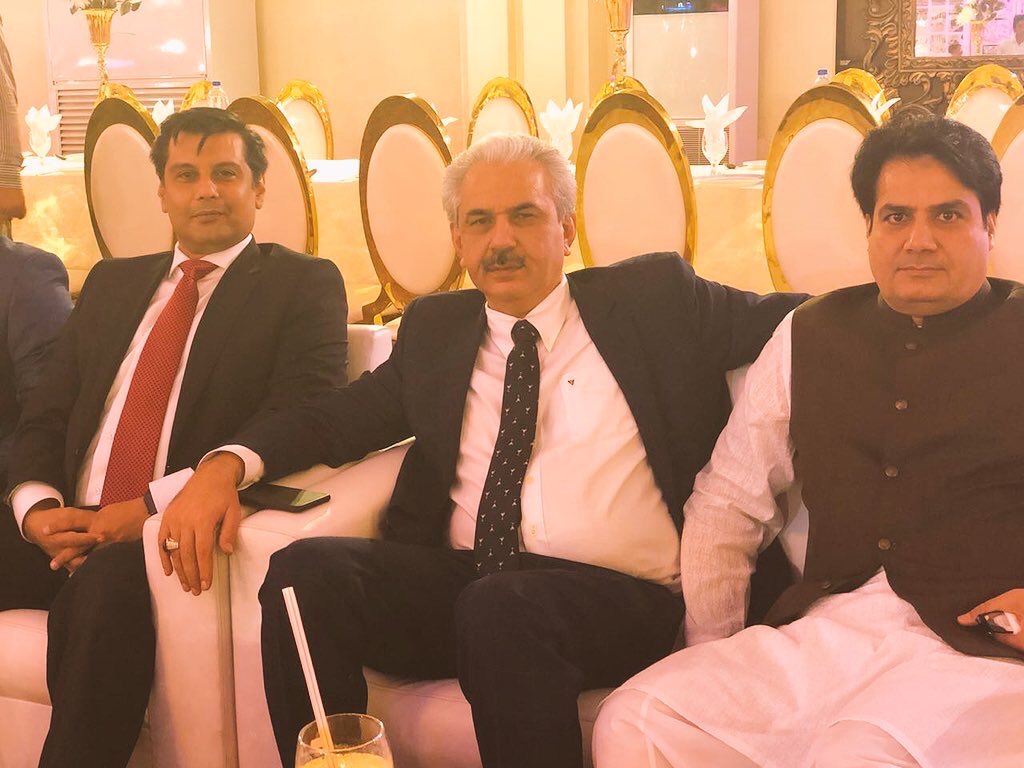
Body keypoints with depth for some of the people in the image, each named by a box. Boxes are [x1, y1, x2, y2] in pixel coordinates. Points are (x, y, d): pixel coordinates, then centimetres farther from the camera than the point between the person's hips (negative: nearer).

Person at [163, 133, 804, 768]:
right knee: (306, 571, -22)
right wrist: (225, 466, -3)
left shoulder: (655, 300, 11)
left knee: (502, 605, -35)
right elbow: (335, 419, 15)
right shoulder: (436, 329, 19)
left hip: (619, 597, -3)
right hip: (457, 580, 4)